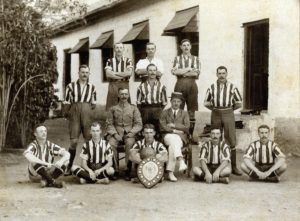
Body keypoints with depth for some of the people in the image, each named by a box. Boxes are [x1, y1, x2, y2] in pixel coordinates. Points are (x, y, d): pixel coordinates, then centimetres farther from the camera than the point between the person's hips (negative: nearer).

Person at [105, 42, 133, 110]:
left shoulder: (128, 61, 10)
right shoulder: (110, 61, 10)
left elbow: (129, 73, -7)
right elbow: (108, 74, -5)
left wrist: (115, 73, -5)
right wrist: (123, 75, -8)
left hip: (124, 85, 0)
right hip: (113, 86, 0)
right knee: (111, 107, -4)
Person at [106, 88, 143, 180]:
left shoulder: (133, 108, 10)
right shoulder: (113, 109, 12)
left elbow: (138, 124, 6)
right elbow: (109, 123, 7)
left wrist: (131, 133, -10)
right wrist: (115, 134, -9)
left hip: (129, 133, -1)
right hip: (116, 133, 1)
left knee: (129, 143, -35)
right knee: (111, 144, -31)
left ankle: (128, 171, -27)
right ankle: (115, 170, -22)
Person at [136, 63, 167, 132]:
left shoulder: (161, 86, 8)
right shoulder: (142, 86, 8)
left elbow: (164, 103, 9)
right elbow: (138, 102, 8)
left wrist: (161, 113, 2)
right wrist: (141, 112, 1)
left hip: (157, 112, 0)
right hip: (145, 110, 0)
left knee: (158, 131, -3)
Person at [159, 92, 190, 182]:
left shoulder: (184, 113, 17)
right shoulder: (165, 113, 15)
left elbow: (187, 127, 2)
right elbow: (163, 127, 1)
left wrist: (173, 125, -6)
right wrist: (175, 131, -10)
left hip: (181, 137, 1)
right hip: (168, 136, -1)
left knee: (172, 146, -34)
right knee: (174, 139, -38)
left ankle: (170, 172, -40)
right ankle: (181, 161, -58)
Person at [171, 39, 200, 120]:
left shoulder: (195, 59, 11)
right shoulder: (177, 58, 11)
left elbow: (196, 73, -5)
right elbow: (174, 71, -6)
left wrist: (181, 72, -5)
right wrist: (189, 69, -6)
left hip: (192, 84, 0)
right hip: (180, 84, 0)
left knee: (192, 107, 0)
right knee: (178, 107, -2)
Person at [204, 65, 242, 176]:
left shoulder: (232, 87, 4)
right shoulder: (212, 87, 8)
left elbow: (239, 103, 8)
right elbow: (206, 102, 15)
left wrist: (229, 109, 6)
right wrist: (215, 109, 8)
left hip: (228, 114, -1)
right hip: (215, 115, 1)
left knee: (231, 141, -5)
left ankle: (233, 166, -1)